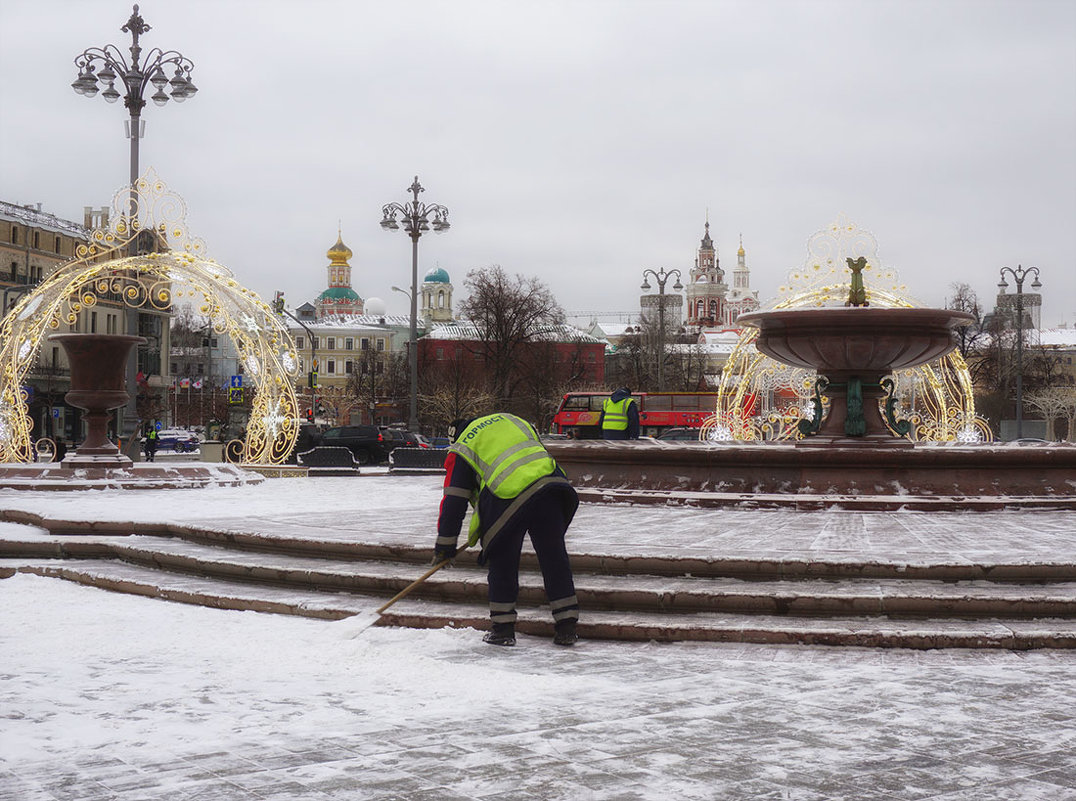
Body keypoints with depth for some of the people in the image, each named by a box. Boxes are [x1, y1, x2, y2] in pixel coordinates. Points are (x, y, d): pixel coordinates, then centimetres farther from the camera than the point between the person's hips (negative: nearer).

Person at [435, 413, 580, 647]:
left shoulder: (460, 451, 17)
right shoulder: (508, 419, 31)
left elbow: (454, 500, 12)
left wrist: (445, 544, 20)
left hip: (510, 500, -4)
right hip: (549, 485, 4)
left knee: (502, 561, 13)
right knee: (554, 557, 12)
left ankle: (503, 628, 15)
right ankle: (566, 627, 15)